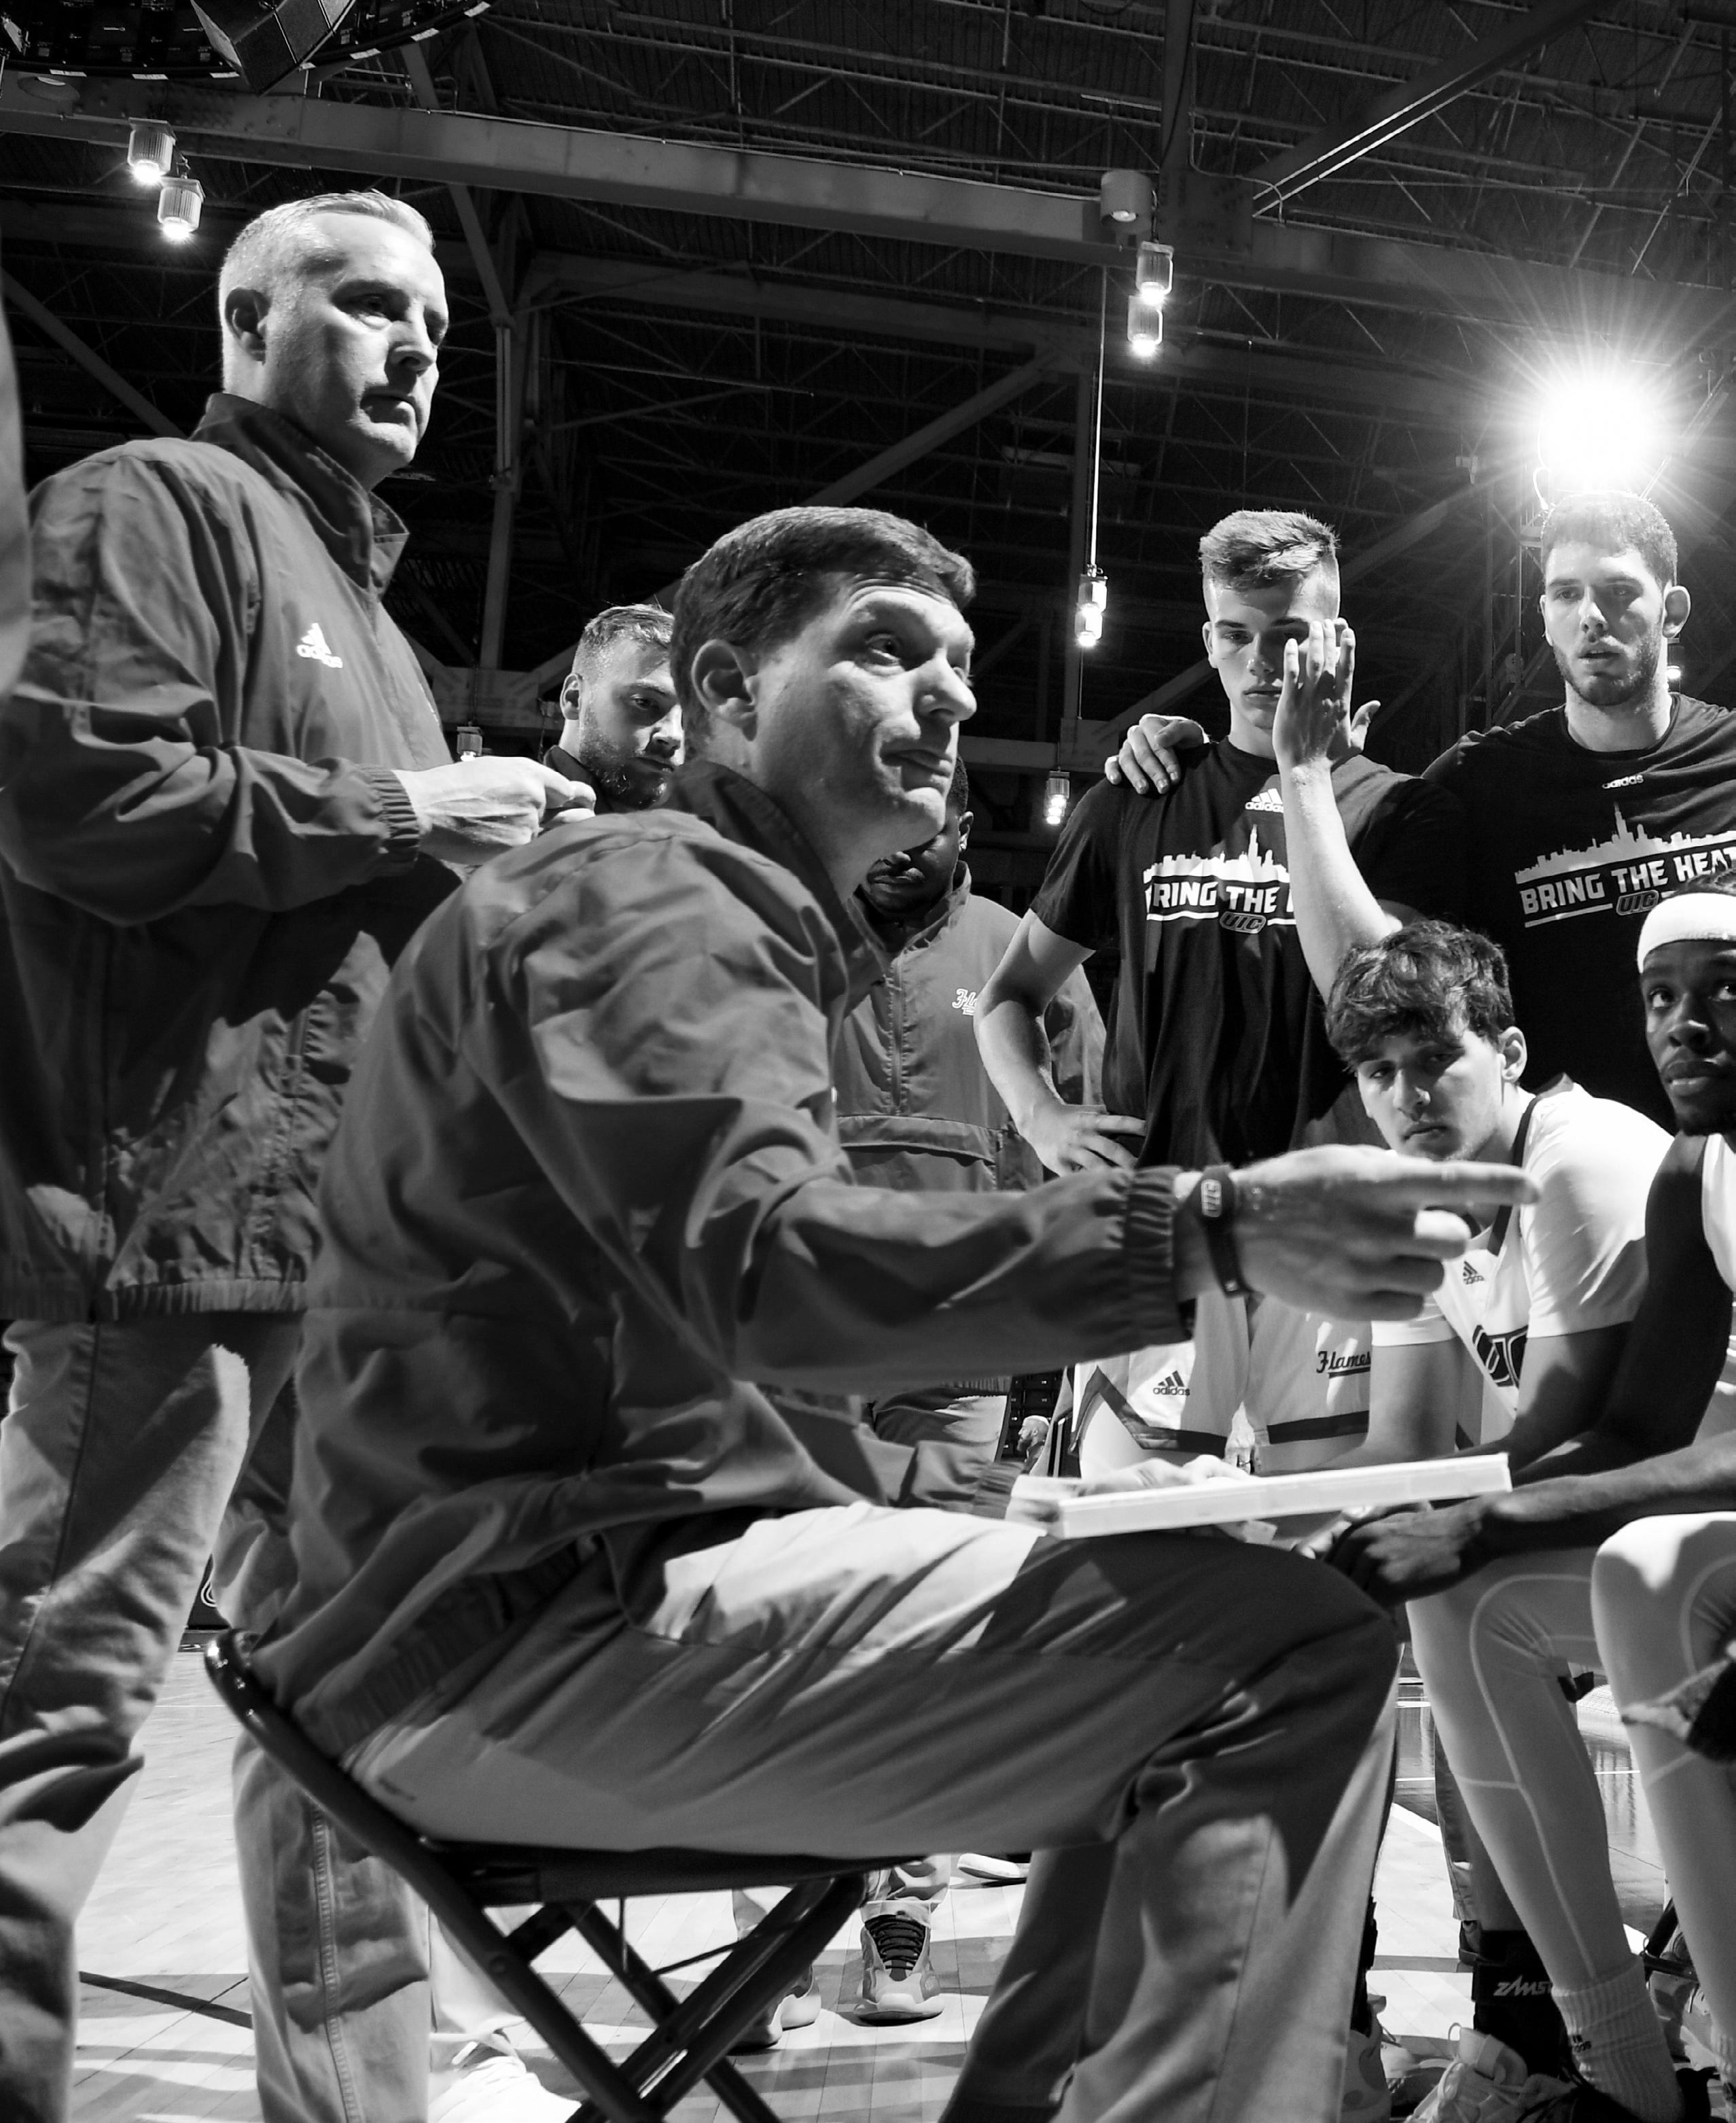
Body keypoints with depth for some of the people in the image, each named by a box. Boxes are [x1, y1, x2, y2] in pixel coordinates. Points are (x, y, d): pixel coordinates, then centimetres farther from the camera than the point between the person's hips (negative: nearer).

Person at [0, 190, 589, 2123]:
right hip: (178, 1201, -10)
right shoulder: (157, 507, -1)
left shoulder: (355, 587, 27)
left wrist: (504, 852, 13)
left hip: (350, 1219, 10)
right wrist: (404, 815, -12)